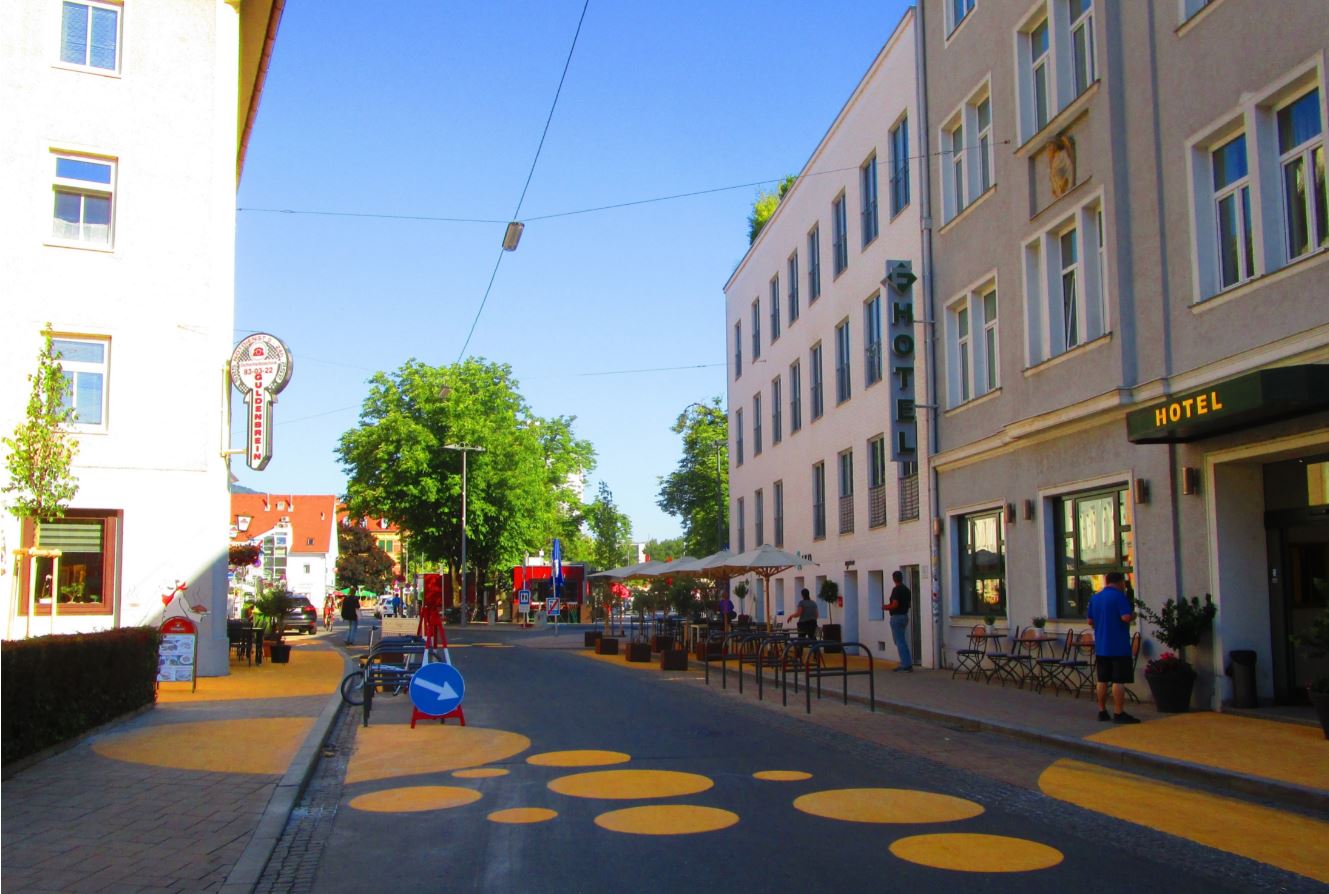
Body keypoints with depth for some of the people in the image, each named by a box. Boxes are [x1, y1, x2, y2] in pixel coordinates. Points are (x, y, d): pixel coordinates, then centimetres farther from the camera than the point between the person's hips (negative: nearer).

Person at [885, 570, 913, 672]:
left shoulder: (896, 589, -16)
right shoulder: (907, 589, 10)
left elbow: (895, 605, -23)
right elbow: (909, 604, 17)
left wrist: (886, 607, -6)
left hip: (897, 617, -9)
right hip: (904, 616, 9)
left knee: (900, 642, -4)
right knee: (901, 641, 18)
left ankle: (907, 665, -6)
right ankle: (905, 663, 21)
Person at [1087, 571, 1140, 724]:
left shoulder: (1094, 598, 12)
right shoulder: (1119, 596, -11)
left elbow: (1090, 621, 15)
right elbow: (1126, 617, -21)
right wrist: (1133, 615, -1)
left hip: (1100, 647, 7)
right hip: (1118, 647, -7)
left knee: (1102, 680, 12)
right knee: (1119, 681, -4)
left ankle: (1102, 711, 17)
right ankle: (1118, 713, -4)